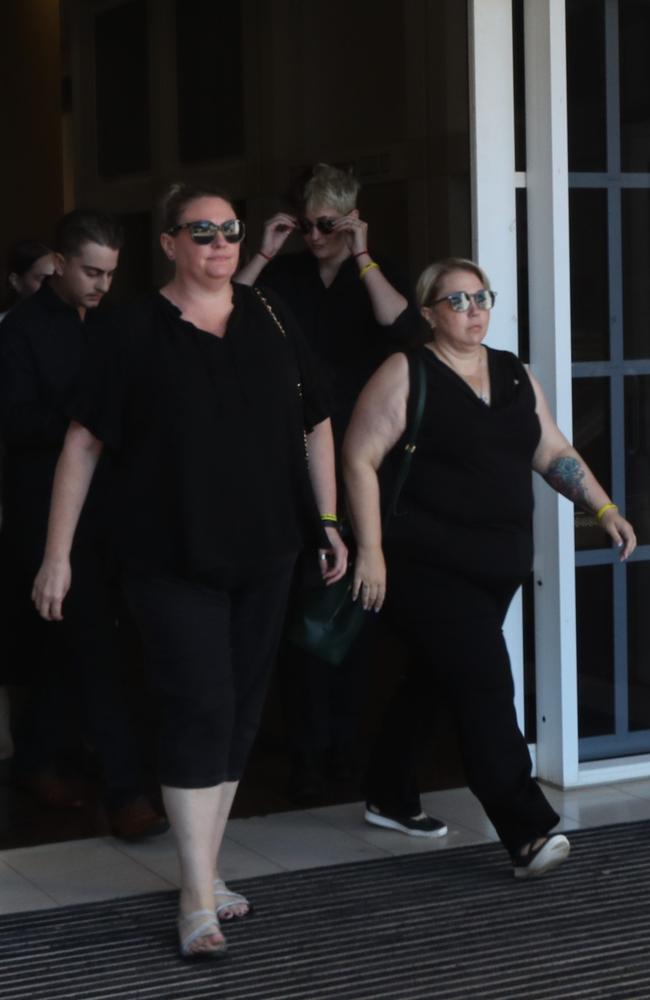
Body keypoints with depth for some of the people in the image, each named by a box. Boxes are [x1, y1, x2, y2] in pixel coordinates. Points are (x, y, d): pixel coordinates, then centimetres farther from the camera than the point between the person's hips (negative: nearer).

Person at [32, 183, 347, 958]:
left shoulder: (269, 321, 6)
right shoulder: (138, 331, -5)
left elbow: (315, 426, 12)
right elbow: (84, 442, -5)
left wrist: (328, 522, 9)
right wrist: (57, 554, -8)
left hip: (263, 555, 5)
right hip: (173, 559, -4)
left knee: (239, 715, 11)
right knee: (199, 713, -9)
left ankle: (205, 870, 25)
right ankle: (198, 902, -2)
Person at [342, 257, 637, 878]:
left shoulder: (515, 375, 15)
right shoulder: (406, 374, -5)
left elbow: (554, 453, 19)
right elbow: (359, 458, -9)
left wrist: (604, 509, 6)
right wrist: (370, 550, -15)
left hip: (498, 569, 7)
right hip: (429, 567, -7)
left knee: (436, 683, 15)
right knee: (485, 687, -15)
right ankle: (528, 832, -17)